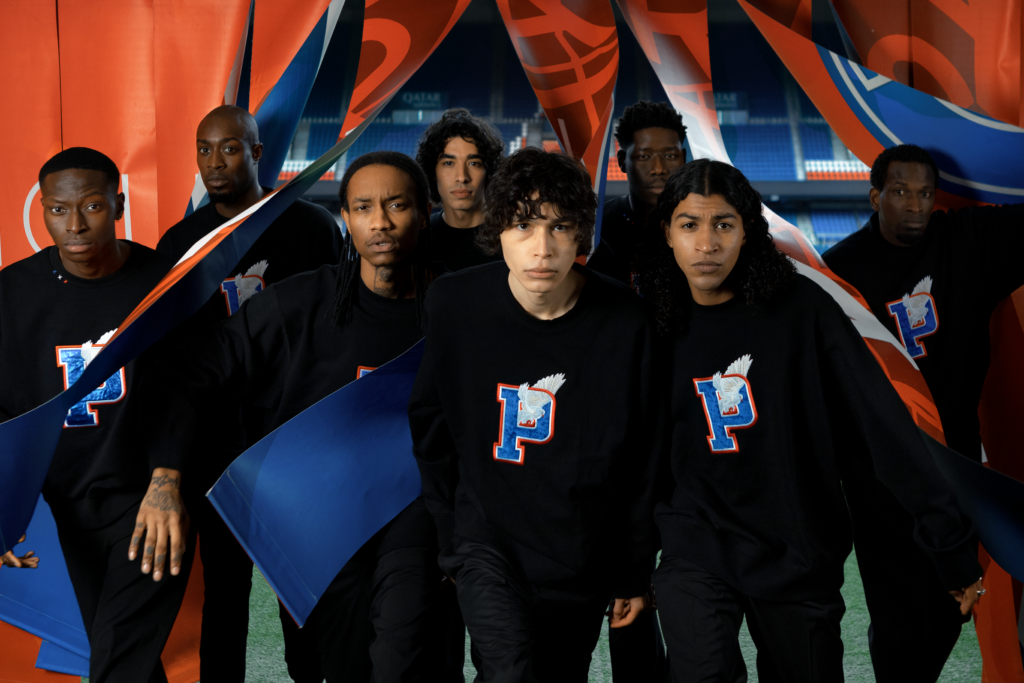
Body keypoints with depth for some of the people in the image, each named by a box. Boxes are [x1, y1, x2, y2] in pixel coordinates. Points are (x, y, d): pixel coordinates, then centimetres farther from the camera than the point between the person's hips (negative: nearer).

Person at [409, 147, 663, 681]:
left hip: (583, 564, 2)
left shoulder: (623, 321, -11)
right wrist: (448, 539, 5)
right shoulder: (454, 303, -10)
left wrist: (635, 574, 4)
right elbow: (430, 428, 4)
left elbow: (643, 462, -2)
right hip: (488, 542, -1)